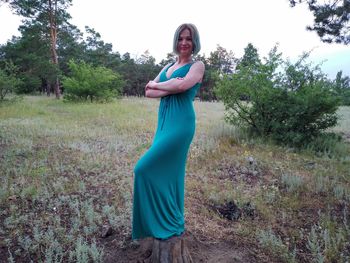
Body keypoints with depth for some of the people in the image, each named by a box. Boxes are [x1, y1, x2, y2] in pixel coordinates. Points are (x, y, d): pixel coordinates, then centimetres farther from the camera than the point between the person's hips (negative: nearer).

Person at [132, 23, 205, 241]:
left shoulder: (197, 65, 1)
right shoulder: (168, 67, 19)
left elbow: (182, 86, -19)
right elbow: (148, 92, 8)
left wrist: (156, 84, -4)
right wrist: (169, 88, -10)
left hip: (180, 123, -7)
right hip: (164, 122, 7)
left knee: (146, 168, -10)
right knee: (168, 171, 11)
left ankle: (168, 223, 9)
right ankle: (173, 222, 28)